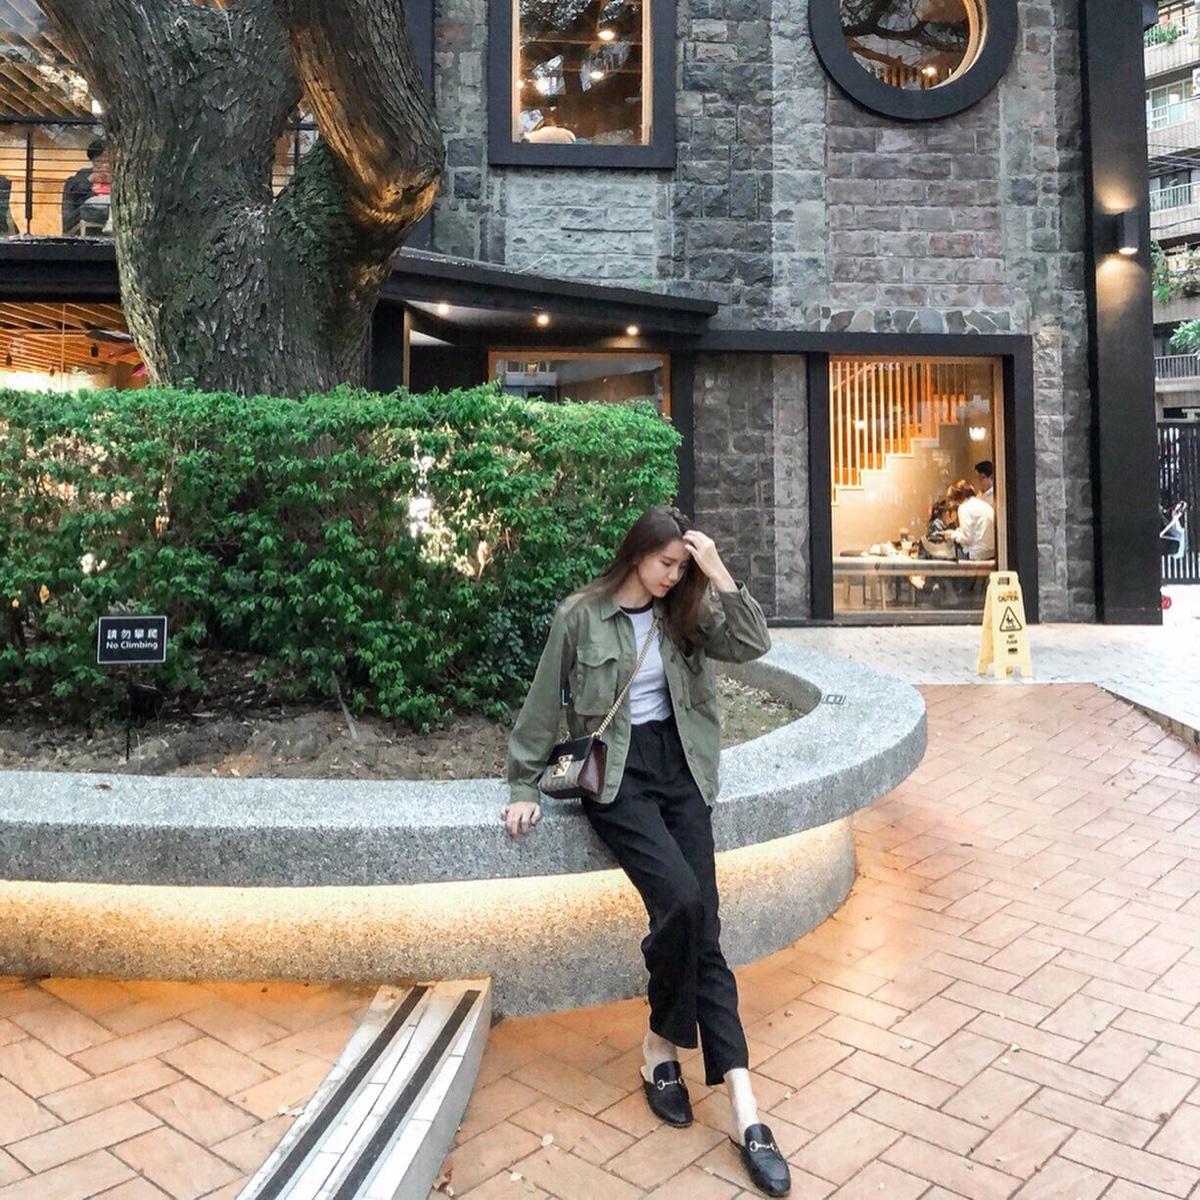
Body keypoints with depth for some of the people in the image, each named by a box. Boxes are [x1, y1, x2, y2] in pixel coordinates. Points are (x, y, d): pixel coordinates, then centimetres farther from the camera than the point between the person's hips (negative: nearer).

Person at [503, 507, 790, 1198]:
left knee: (701, 925, -6)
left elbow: (753, 645, -4)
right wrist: (525, 787, 4)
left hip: (679, 766, 4)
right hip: (617, 773, -3)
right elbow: (545, 706, 2)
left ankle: (743, 1107, -6)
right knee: (681, 900, -24)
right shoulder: (581, 616, -3)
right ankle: (661, 1046, 1)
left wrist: (718, 574, -10)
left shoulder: (686, 613, 9)